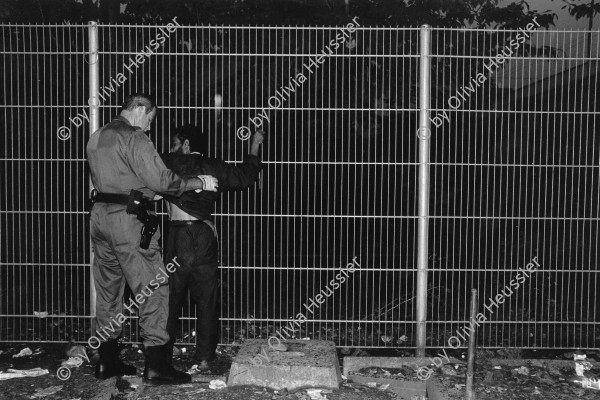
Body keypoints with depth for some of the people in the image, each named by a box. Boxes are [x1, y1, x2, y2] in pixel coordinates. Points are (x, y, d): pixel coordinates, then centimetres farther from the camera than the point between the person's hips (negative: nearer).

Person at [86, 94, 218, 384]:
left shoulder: (96, 138, 16)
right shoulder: (134, 138, -10)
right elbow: (162, 180, -16)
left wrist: (145, 192, 20)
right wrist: (200, 183, -6)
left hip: (100, 215, 9)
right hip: (128, 219, -9)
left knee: (108, 289, 13)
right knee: (152, 288, -2)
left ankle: (107, 362, 20)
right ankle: (155, 365, -1)